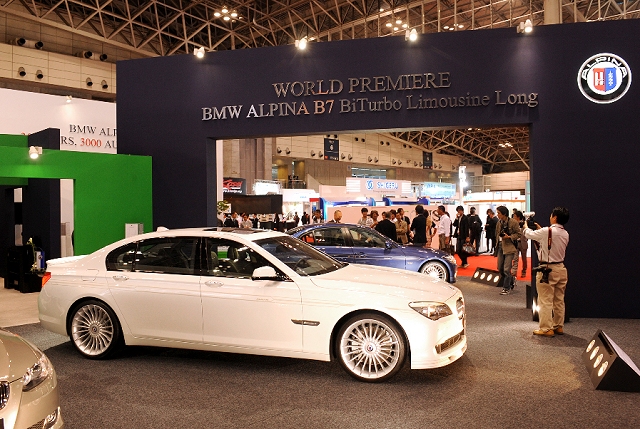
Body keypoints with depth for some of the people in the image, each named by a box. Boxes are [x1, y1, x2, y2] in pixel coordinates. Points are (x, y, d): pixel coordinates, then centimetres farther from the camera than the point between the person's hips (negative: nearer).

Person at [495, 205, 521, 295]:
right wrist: (497, 242, 12)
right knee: (500, 268, 9)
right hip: (501, 246, 7)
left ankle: (506, 288, 6)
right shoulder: (499, 222, 9)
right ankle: (511, 282, 31)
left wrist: (509, 237, -18)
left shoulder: (513, 222, -10)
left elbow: (518, 234, -6)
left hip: (510, 247, -7)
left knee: (506, 269, -8)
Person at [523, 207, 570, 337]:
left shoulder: (547, 231, -18)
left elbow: (529, 234, -5)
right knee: (559, 300, 15)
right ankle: (558, 326, 24)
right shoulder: (565, 234, 4)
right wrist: (540, 229, 26)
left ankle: (546, 328, 1)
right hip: (561, 269, 7)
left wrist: (526, 227, 18)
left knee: (545, 301, -1)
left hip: (547, 270, -7)